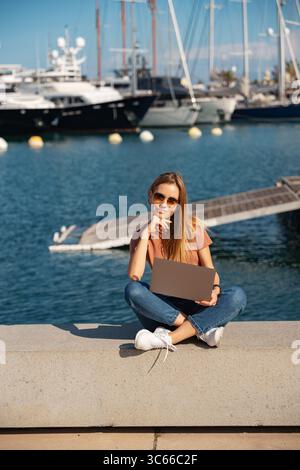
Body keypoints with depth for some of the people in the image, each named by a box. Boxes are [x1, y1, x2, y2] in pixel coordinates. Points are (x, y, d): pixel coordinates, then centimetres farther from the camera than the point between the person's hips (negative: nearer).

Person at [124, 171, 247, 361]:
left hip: (197, 303, 0)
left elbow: (210, 270, 1)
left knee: (237, 294, -28)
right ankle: (202, 328, -28)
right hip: (165, 306, 0)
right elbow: (134, 276, -16)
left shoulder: (194, 226, 0)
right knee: (132, 290, -29)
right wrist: (146, 234, -18)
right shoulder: (142, 234, 0)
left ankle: (169, 338, -35)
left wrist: (215, 290, -21)